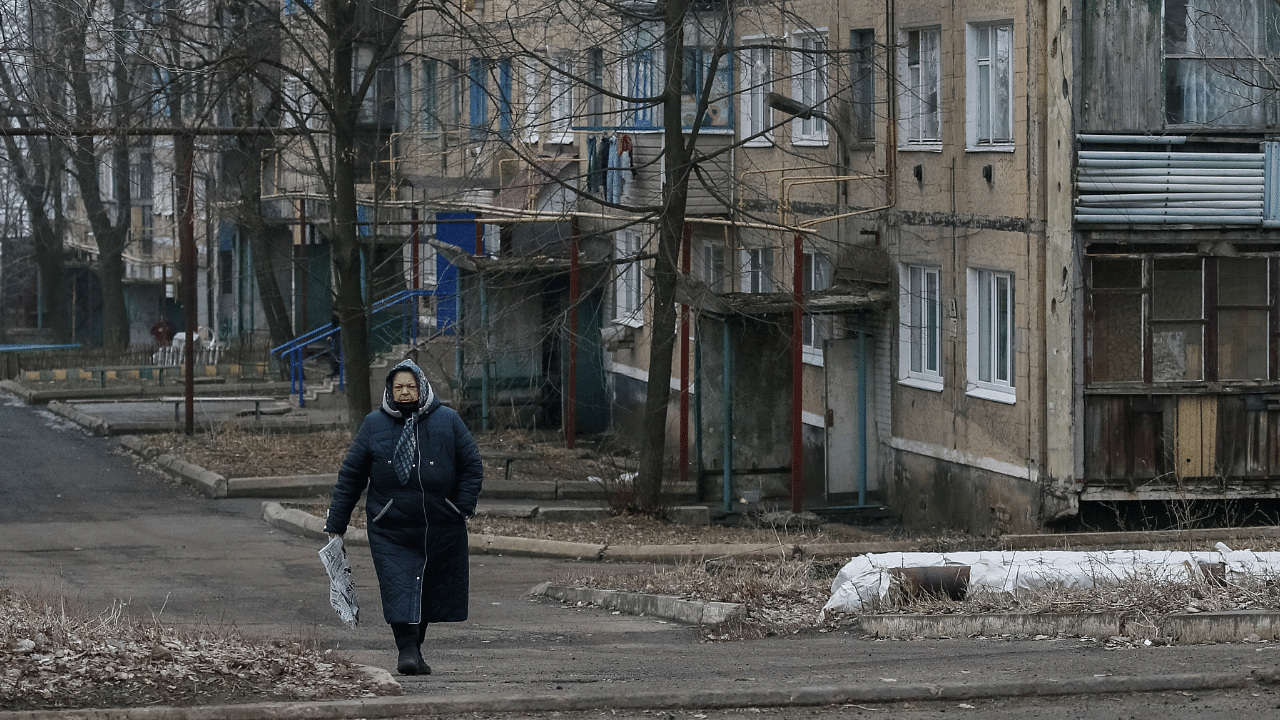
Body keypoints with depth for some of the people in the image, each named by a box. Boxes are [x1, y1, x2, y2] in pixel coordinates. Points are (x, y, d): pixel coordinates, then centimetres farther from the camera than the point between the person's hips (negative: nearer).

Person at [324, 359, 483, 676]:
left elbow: (472, 468, 8)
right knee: (399, 588, -13)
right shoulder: (374, 425, 4)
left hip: (440, 529, 1)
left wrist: (464, 508, -3)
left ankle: (414, 646, 22)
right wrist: (336, 523, 3)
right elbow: (350, 476, 6)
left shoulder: (448, 421, 3)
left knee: (428, 591, 8)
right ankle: (407, 650, -15)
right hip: (391, 528, -1)